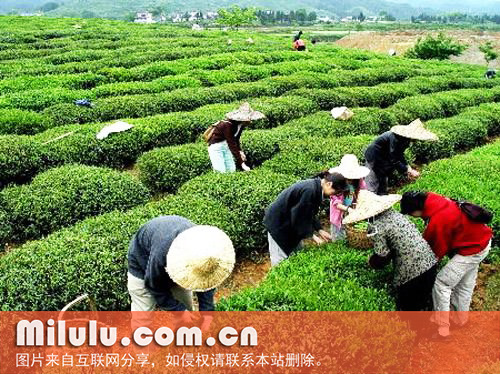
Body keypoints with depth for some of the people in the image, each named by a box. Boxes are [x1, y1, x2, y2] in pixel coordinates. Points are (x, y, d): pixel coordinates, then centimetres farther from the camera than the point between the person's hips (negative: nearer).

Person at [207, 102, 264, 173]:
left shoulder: (240, 125, -7)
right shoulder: (228, 125, -30)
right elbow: (232, 145, -31)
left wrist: (240, 151, -13)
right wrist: (241, 163, -31)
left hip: (226, 146, 7)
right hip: (216, 145, -7)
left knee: (232, 170, 0)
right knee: (221, 171, -17)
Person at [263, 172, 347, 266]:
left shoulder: (316, 188, -1)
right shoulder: (310, 190, -30)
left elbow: (310, 214, 9)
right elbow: (300, 217, -25)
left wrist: (319, 230, 2)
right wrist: (312, 235, -17)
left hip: (290, 222, 10)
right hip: (278, 224, -10)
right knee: (281, 258, -2)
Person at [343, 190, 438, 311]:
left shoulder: (377, 227, -16)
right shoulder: (394, 213, 6)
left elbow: (382, 258, -13)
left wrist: (371, 261, 8)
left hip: (412, 273, -8)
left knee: (407, 307, 15)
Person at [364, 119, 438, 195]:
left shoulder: (405, 139, -5)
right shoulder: (395, 138, -32)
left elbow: (400, 156, 5)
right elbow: (394, 160, -31)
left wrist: (408, 168, -7)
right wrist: (409, 171, -28)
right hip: (374, 158, -9)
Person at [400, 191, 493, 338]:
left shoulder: (438, 221, -31)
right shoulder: (435, 201, -6)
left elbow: (439, 251, -14)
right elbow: (430, 235, 7)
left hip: (472, 249, -9)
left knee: (441, 284, -3)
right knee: (465, 284, 24)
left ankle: (441, 328, 7)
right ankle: (460, 318, 41)